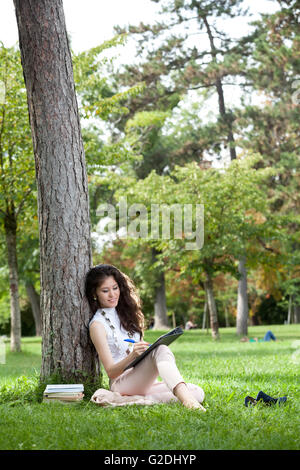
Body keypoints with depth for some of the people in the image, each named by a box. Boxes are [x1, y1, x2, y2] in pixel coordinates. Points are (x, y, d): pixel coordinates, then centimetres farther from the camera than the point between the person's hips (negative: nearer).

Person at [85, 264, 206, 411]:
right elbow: (111, 372, -9)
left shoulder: (123, 313, 18)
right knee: (161, 351, -34)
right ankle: (186, 400, -55)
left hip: (142, 380, 7)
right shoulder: (97, 324, -4)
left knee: (197, 392, -14)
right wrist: (132, 356, -27)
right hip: (121, 383, -7)